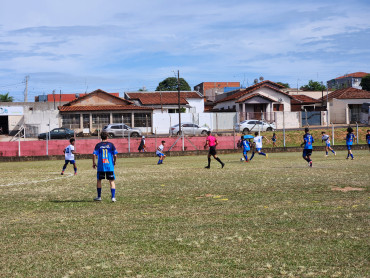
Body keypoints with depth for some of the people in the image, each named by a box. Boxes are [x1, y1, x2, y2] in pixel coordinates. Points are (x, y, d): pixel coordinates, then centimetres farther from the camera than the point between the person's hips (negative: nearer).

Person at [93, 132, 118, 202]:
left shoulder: (98, 145, 1)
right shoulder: (111, 144, 1)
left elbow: (94, 155, -7)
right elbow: (115, 155, -3)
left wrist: (94, 163, 5)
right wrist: (114, 162, 14)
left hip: (101, 166, 0)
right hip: (110, 166, 0)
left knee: (99, 180, 16)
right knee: (112, 181, 5)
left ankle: (99, 197, 19)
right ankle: (113, 197, -3)